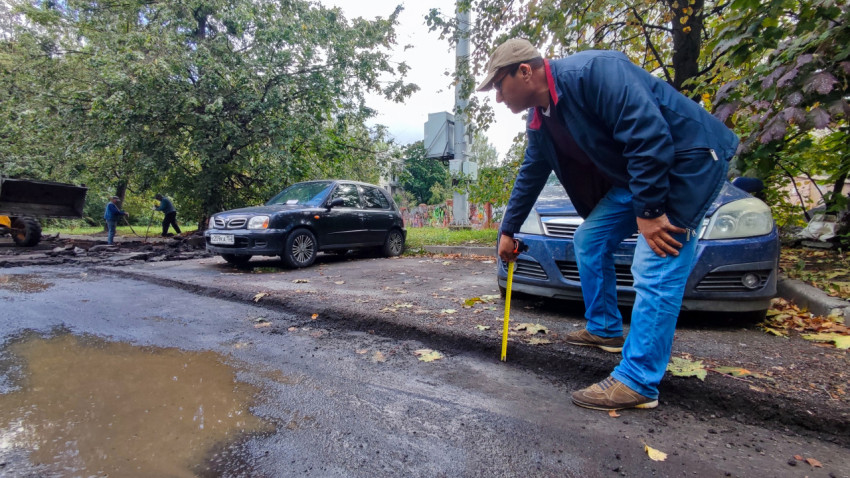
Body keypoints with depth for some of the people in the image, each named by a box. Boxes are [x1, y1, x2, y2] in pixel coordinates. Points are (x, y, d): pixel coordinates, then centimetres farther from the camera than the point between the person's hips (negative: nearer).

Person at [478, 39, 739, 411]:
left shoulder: (592, 71, -24)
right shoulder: (540, 119, 4)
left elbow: (648, 133, -29)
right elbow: (530, 176, 13)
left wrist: (649, 211, -26)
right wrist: (508, 230, 17)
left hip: (687, 157, -9)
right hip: (632, 173, 9)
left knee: (656, 267, -15)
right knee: (589, 239, 8)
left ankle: (636, 383, -7)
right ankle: (605, 329, 24)